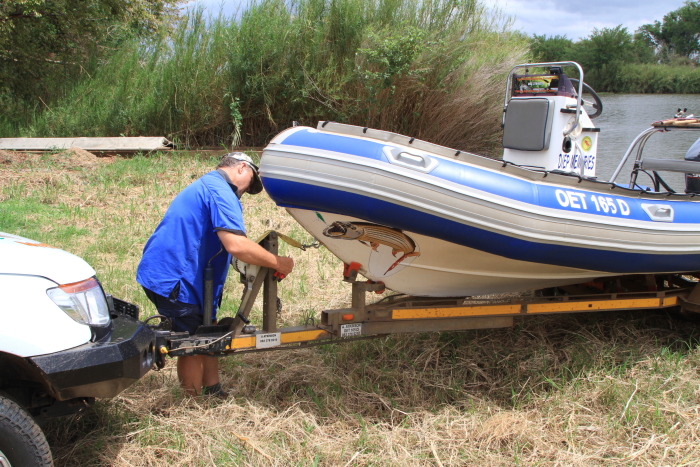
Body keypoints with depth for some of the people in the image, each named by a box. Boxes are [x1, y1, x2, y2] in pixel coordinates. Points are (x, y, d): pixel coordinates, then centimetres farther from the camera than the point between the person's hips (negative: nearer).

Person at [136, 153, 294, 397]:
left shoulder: (205, 185, 21)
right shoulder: (220, 190, -14)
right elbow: (236, 244, -27)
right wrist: (278, 263, -16)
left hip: (164, 272, 11)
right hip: (172, 277, -11)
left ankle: (213, 393, 24)